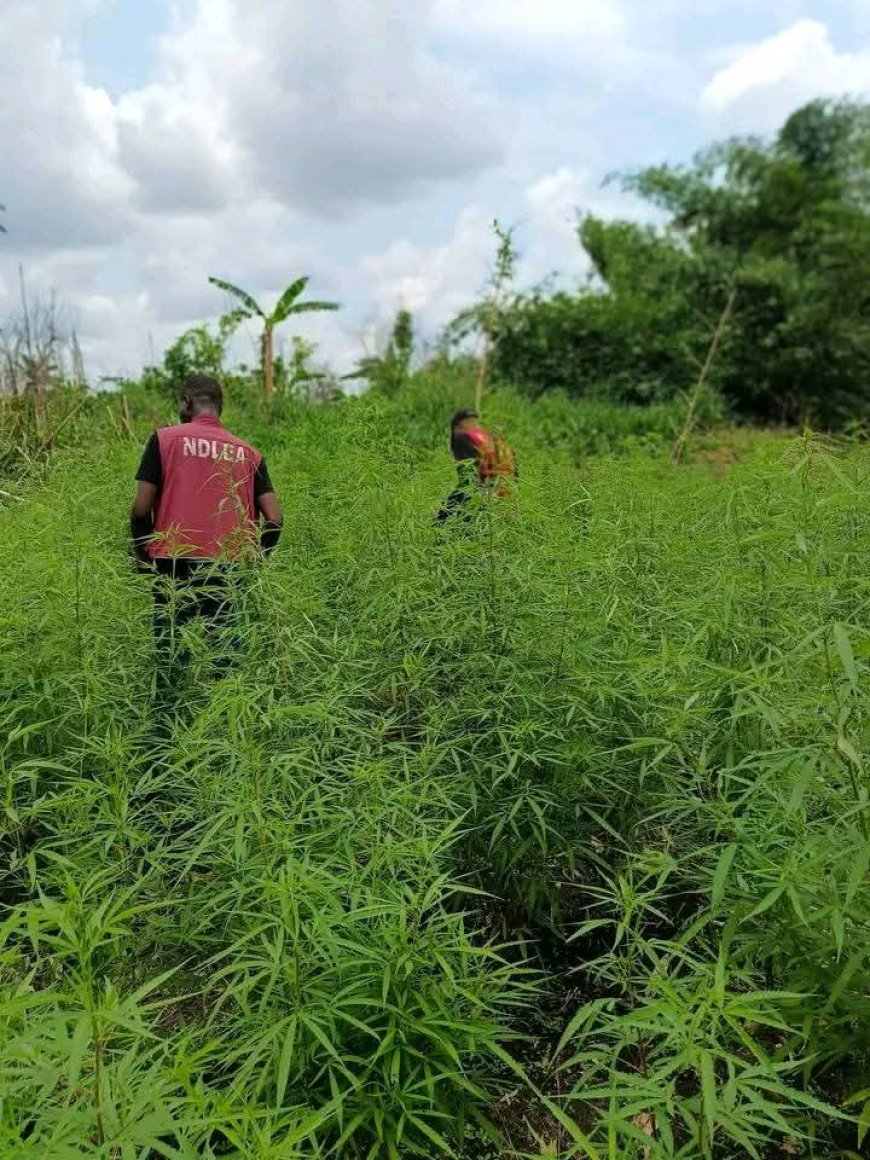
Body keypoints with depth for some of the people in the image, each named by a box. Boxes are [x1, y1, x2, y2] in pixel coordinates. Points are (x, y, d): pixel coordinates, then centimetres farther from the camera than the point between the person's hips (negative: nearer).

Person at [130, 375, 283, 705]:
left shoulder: (165, 439, 1)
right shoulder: (248, 453, 8)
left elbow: (141, 508, -4)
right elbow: (275, 517, 1)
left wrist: (141, 553, 11)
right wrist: (255, 560, 14)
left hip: (174, 564, -2)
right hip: (227, 567, 2)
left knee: (171, 647, 8)